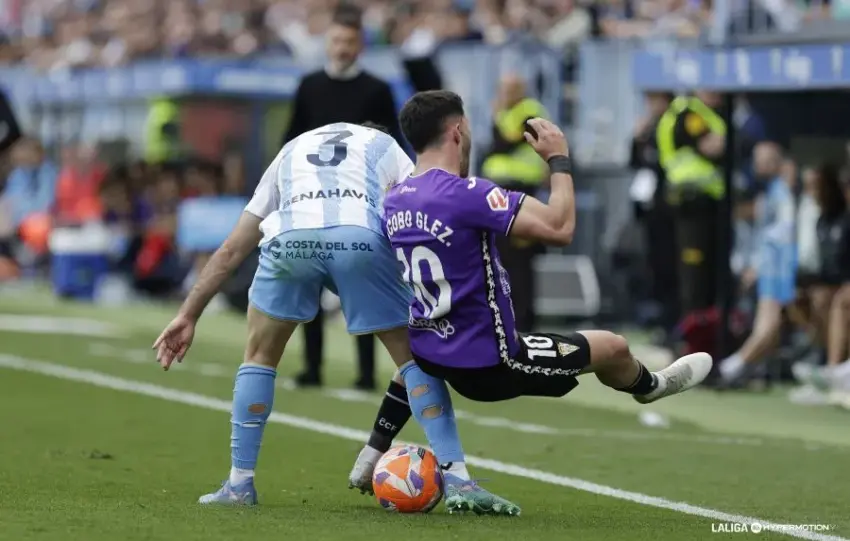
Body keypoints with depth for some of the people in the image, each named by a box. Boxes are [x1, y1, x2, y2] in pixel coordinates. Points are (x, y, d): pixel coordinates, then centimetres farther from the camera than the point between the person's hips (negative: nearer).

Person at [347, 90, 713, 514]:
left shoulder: (394, 201, -1)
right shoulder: (466, 194, -26)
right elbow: (559, 228, -27)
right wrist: (559, 159, -12)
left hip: (434, 357, 7)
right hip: (491, 366, -7)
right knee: (613, 347, 15)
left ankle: (374, 457, 32)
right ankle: (648, 386, 52)